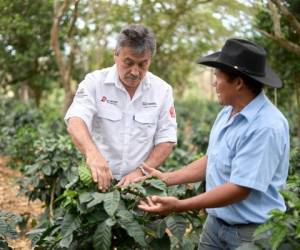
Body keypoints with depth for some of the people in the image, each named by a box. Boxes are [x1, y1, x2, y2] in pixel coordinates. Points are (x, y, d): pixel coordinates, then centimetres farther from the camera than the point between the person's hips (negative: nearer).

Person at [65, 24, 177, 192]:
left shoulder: (162, 90, 2)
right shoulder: (95, 82, -3)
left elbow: (166, 140, 2)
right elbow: (76, 121, -17)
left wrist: (140, 172, -13)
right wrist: (92, 152, -37)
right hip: (99, 179, -1)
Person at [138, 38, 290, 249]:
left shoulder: (266, 127, -25)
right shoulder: (228, 112, 2)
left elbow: (240, 189, -27)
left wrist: (180, 206, -27)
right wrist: (167, 178, 8)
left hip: (251, 232, -7)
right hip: (215, 223, 8)